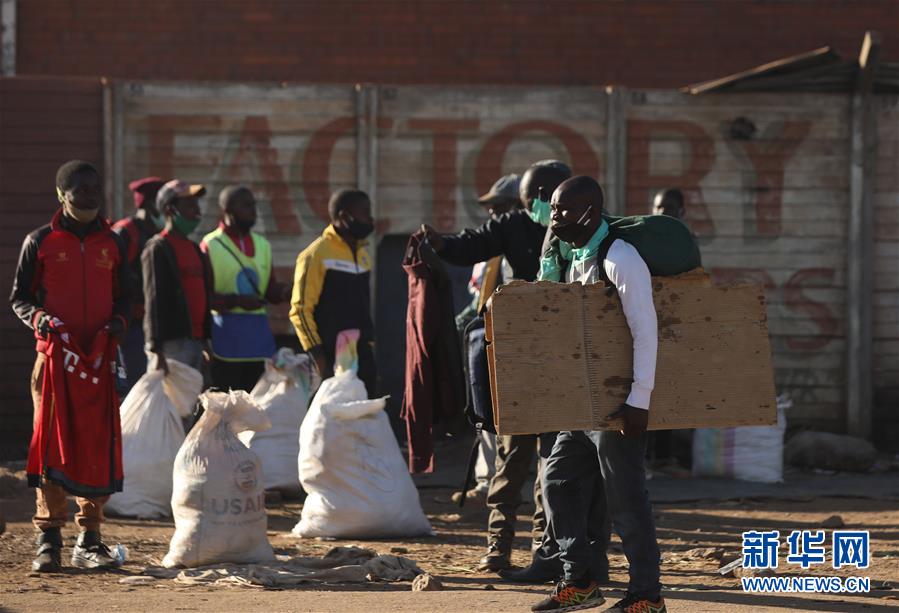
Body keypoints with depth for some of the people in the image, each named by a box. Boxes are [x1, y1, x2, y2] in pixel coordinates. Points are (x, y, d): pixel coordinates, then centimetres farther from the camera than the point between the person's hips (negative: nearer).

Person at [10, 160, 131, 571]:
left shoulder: (111, 244, 12)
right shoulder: (40, 242, 3)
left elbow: (124, 295, 19)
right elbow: (18, 297, 6)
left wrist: (119, 321, -2)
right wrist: (38, 318, -14)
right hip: (55, 355, -3)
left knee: (98, 446, 2)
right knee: (51, 443, -5)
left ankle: (89, 541, 10)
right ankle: (49, 541, -1)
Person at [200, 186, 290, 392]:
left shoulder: (262, 245, 17)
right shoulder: (211, 245, -2)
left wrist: (288, 291, -5)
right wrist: (236, 300, -22)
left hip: (258, 336, 6)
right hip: (225, 337, -6)